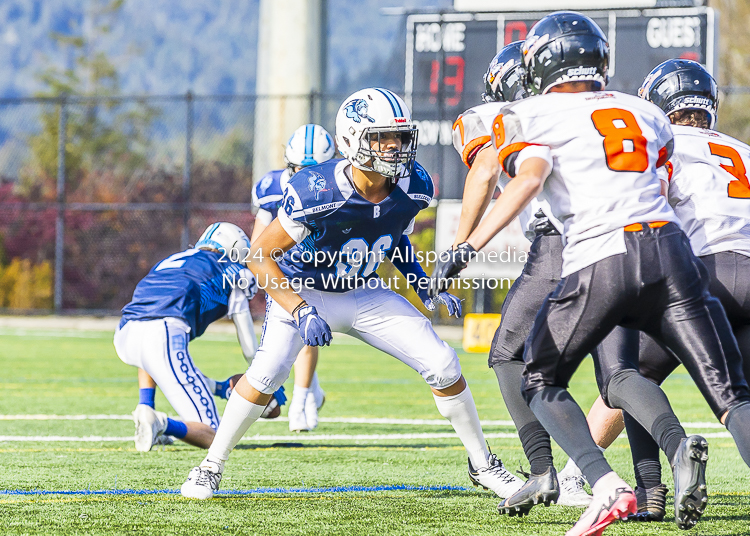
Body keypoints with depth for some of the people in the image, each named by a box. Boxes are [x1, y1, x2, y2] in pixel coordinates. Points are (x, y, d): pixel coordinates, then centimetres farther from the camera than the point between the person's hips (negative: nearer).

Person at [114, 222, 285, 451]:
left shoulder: (169, 263, 37)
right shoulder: (231, 270, 21)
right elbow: (250, 347, 25)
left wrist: (217, 387, 45)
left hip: (124, 338, 6)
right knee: (210, 436, 0)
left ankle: (145, 407, 19)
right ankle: (160, 423, -29)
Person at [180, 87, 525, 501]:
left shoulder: (413, 188, -16)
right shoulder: (316, 193, -33)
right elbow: (260, 255, -24)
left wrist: (425, 286, -4)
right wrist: (300, 312, -33)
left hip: (365, 295, 4)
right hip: (303, 291, -4)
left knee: (443, 365, -7)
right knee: (266, 373, -26)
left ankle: (482, 464, 13)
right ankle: (210, 467, -5)